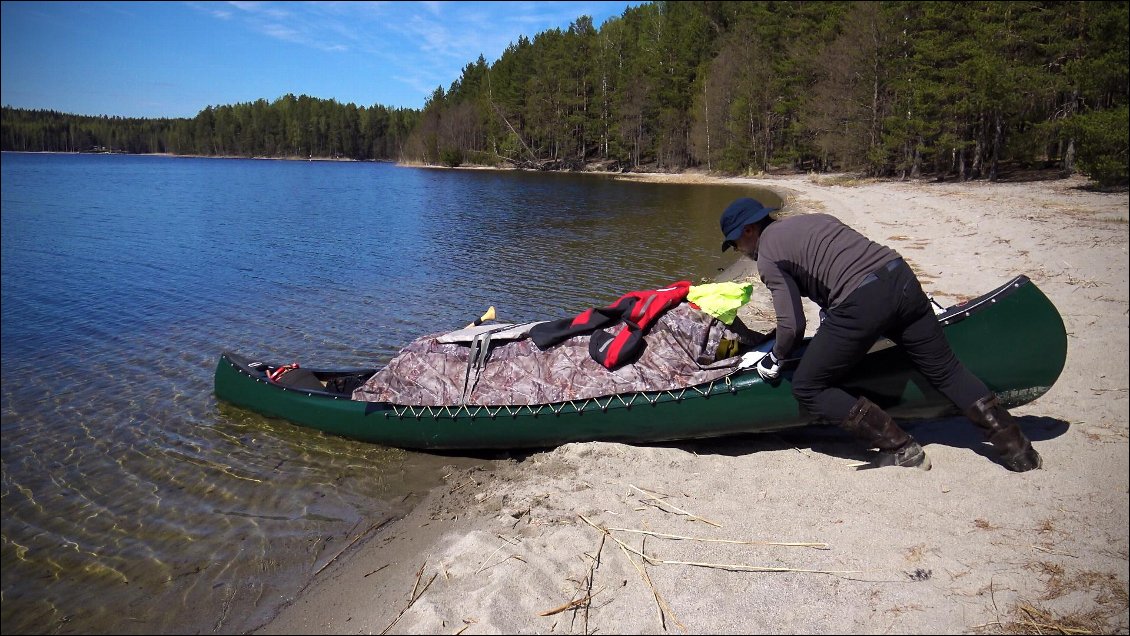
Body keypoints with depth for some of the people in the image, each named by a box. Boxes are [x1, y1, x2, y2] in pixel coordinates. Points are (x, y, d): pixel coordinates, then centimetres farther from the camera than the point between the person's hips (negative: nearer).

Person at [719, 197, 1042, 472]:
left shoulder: (767, 257, 4)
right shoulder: (813, 218, 26)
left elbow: (793, 326, -2)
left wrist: (775, 359, 17)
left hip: (859, 303, -8)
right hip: (901, 276, 8)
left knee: (808, 387, 6)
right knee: (945, 371, 19)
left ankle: (900, 449, 6)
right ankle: (1017, 449, 22)